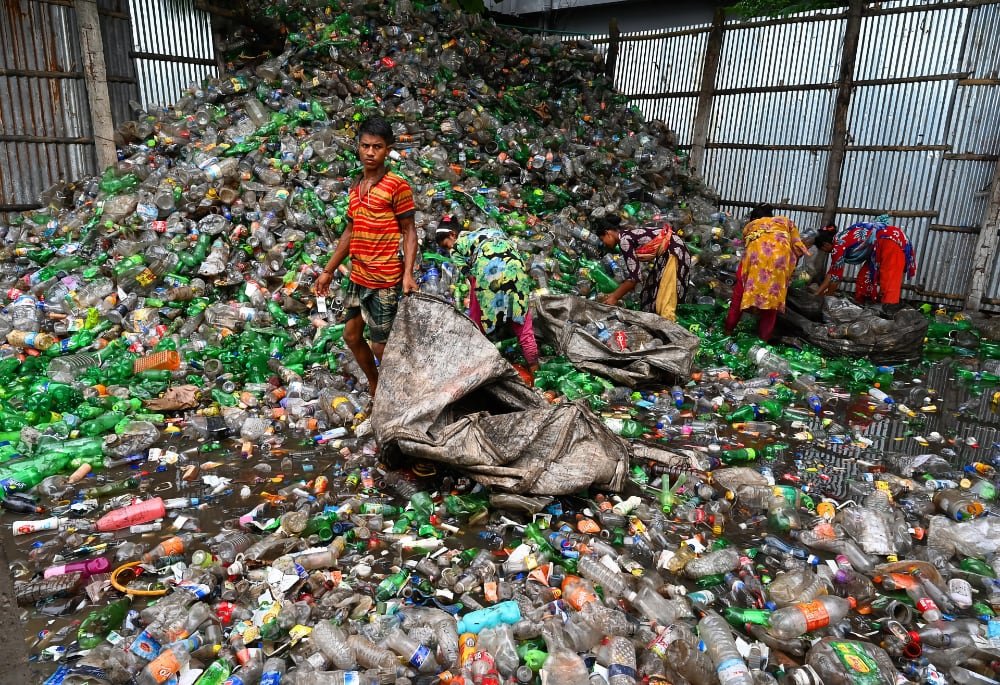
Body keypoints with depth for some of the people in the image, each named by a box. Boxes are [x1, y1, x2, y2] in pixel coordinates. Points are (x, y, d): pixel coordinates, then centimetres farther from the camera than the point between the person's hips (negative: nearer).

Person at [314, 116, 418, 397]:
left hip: (385, 281, -8)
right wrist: (328, 271, 19)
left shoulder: (397, 186, -9)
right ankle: (374, 387, 35)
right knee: (351, 335, 17)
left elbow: (409, 231, -9)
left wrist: (408, 274, -21)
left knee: (380, 346, 0)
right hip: (358, 278, 8)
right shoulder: (354, 189, 12)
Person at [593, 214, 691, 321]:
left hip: (673, 252, -10)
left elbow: (634, 276, -18)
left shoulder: (624, 240, -16)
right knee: (650, 295, 13)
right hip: (665, 254, 10)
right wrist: (616, 294, 16)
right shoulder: (628, 234, 11)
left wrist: (615, 297, -8)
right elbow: (633, 269, 14)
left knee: (665, 301, -10)